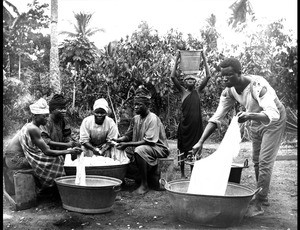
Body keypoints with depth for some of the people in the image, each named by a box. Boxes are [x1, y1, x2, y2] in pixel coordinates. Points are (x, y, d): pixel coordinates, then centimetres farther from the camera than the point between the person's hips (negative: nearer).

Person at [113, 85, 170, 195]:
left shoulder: (153, 119, -19)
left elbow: (147, 141, -26)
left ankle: (144, 185, -21)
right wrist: (118, 140, -12)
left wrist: (127, 144, -29)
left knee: (139, 150, -35)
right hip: (141, 147, 8)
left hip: (159, 148, -8)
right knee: (122, 150, -5)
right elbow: (128, 135, 9)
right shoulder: (136, 118, 4)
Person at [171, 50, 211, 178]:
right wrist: (176, 60, -5)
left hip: (197, 124, 2)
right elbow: (173, 77, -7)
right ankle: (182, 173, 16)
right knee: (183, 149, 4)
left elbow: (208, 76, 5)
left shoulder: (198, 91, 9)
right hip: (185, 124, -2)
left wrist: (204, 59, 4)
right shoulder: (183, 91, 3)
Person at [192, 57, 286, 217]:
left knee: (265, 162, -9)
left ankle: (258, 204, -2)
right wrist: (201, 142, -24)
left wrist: (249, 116, -64)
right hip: (255, 122, 7)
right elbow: (216, 117, -15)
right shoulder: (229, 91, -16)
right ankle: (262, 196, 31)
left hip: (274, 120, -7)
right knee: (256, 161, 14)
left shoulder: (258, 85, -36)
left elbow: (273, 115, -45)